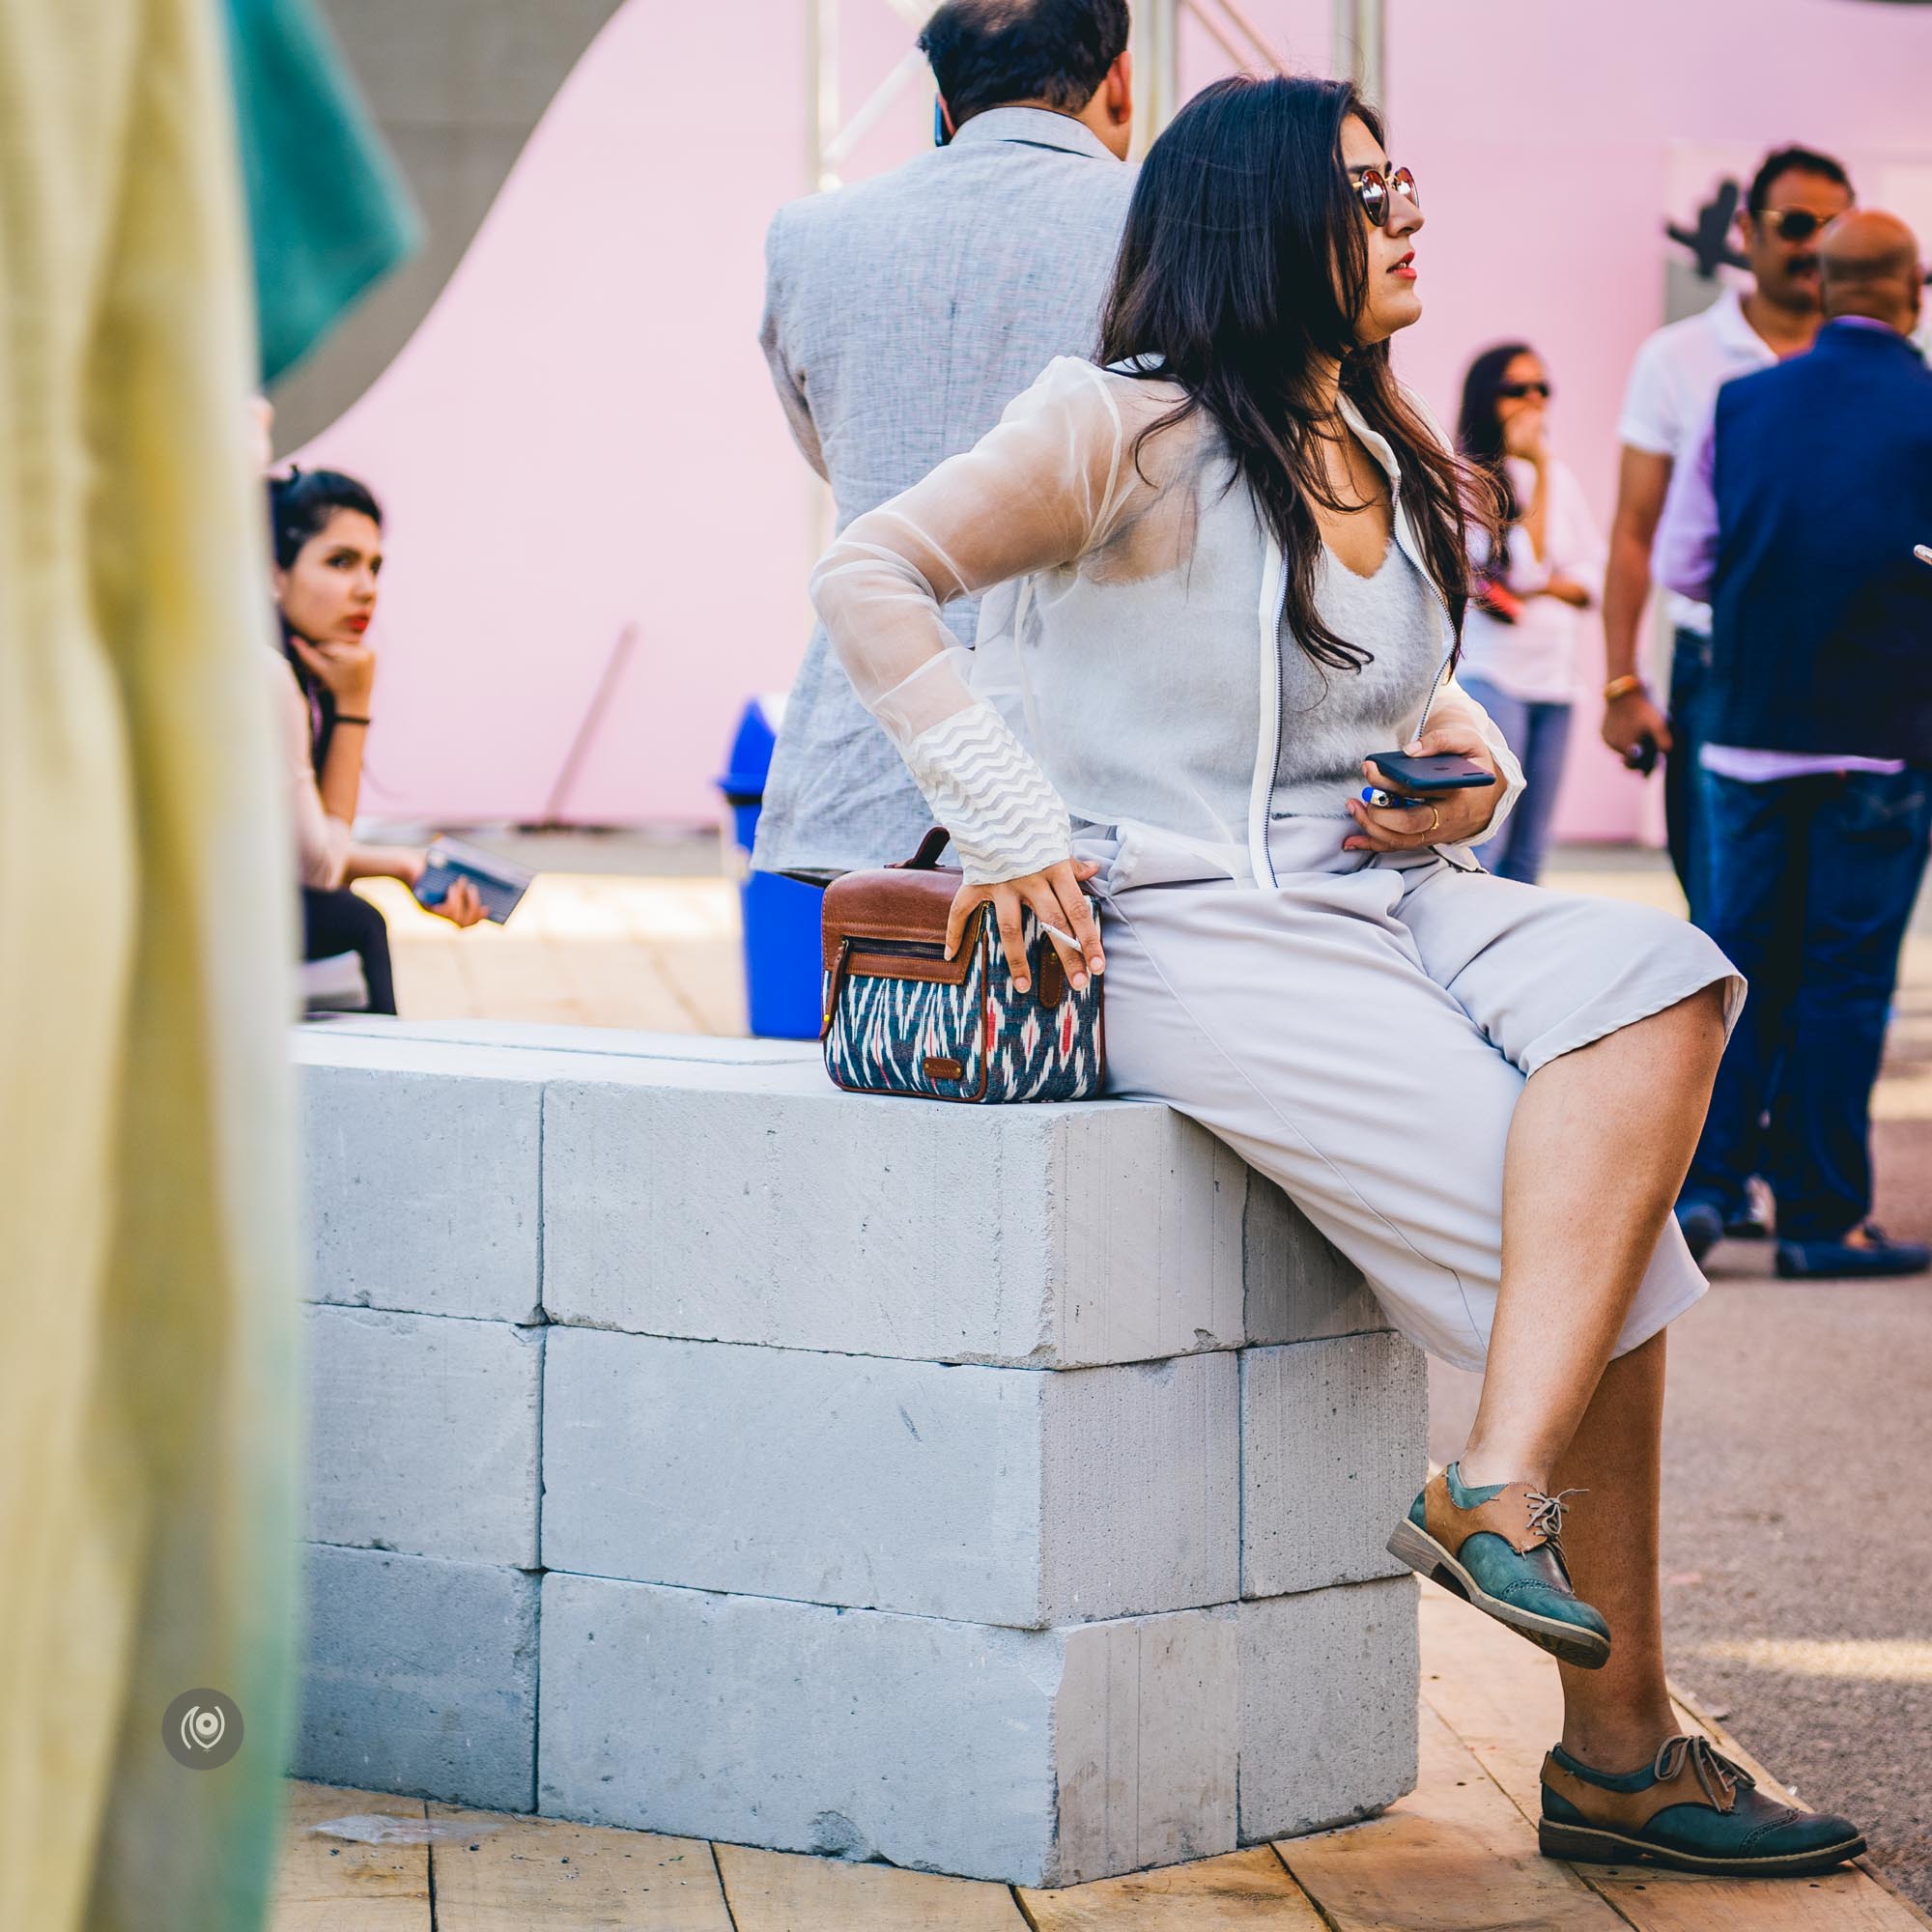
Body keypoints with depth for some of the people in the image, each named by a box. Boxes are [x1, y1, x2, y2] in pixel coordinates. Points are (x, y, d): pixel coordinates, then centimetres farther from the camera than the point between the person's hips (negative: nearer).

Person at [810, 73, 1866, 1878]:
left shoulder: (1396, 471, 20)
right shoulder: (1130, 426, -5)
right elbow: (870, 575, -11)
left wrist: (1472, 768, 7)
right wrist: (1011, 818, -17)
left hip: (1386, 898, 8)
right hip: (1185, 929, -7)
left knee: (1659, 979, -24)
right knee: (1586, 1236, -20)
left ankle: (1502, 1487, -29)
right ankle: (1617, 1742, -14)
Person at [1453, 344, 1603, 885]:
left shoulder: (1560, 476, 15)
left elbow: (1594, 576, 14)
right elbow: (1522, 564, -13)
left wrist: (1545, 588, -6)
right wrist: (1538, 470, -11)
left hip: (1554, 674, 6)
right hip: (1490, 671, -6)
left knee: (1529, 850, 6)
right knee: (1484, 844, -13)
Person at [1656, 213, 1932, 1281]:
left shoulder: (1739, 403, 2)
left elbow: (1680, 563, 5)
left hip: (1749, 724, 3)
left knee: (1740, 961, 11)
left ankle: (1700, 1180, 2)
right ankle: (1821, 1218, 6)